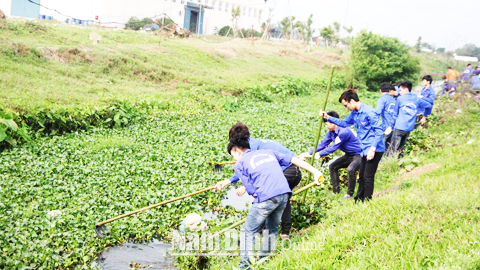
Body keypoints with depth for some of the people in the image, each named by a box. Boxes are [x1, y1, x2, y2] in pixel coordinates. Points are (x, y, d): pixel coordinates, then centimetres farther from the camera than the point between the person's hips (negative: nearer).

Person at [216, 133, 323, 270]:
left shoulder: (239, 164, 9)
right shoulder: (268, 152, 23)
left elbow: (251, 191, 0)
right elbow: (293, 159, 19)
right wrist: (315, 171, 18)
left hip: (265, 198, -6)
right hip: (284, 194, 6)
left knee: (248, 232, 10)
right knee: (271, 229, 23)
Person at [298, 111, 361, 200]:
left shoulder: (343, 131, -27)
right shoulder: (331, 132, 2)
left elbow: (334, 147, -23)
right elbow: (322, 144, 6)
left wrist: (319, 154, -17)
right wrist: (309, 153, -1)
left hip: (359, 155, -10)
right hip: (349, 155, 10)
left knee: (351, 169, -34)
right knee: (332, 166, 11)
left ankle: (349, 194, -17)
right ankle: (336, 191, 17)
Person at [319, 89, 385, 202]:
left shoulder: (369, 112, -18)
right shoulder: (354, 113, 10)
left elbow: (379, 131, -19)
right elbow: (344, 122, 26)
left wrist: (373, 148, -25)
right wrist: (328, 117, 16)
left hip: (374, 150, -9)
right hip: (364, 150, 9)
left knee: (368, 177, -6)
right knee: (362, 177, 17)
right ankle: (358, 201, 29)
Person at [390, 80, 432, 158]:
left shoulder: (400, 99, 3)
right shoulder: (417, 99, 13)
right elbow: (429, 106, 25)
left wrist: (393, 124, 23)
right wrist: (424, 117, 36)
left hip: (399, 127, -5)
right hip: (409, 128, 5)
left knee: (393, 149, -7)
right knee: (400, 149, 14)